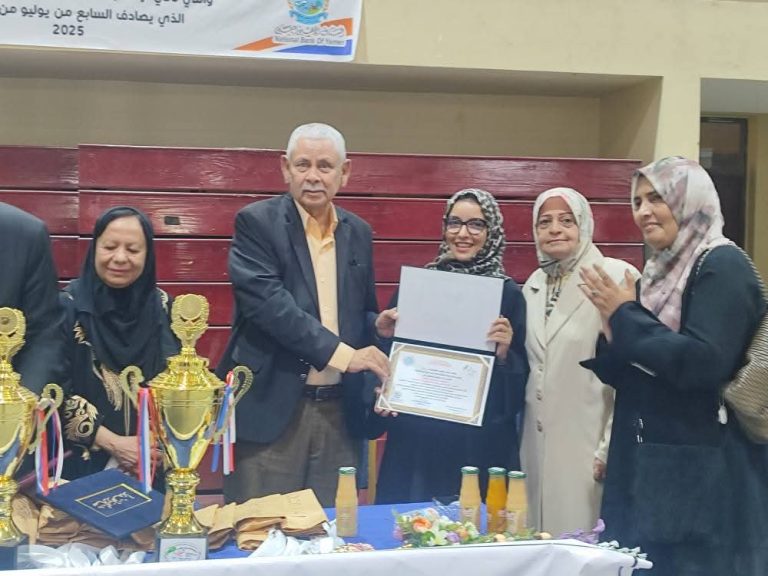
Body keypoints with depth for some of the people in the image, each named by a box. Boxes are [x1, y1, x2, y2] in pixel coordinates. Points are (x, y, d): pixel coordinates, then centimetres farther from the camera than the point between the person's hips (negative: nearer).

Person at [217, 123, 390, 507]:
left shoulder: (358, 233, 12)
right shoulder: (256, 222, -4)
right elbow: (266, 301, -17)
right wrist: (341, 353, -21)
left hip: (339, 414, 5)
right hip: (270, 408, -5)